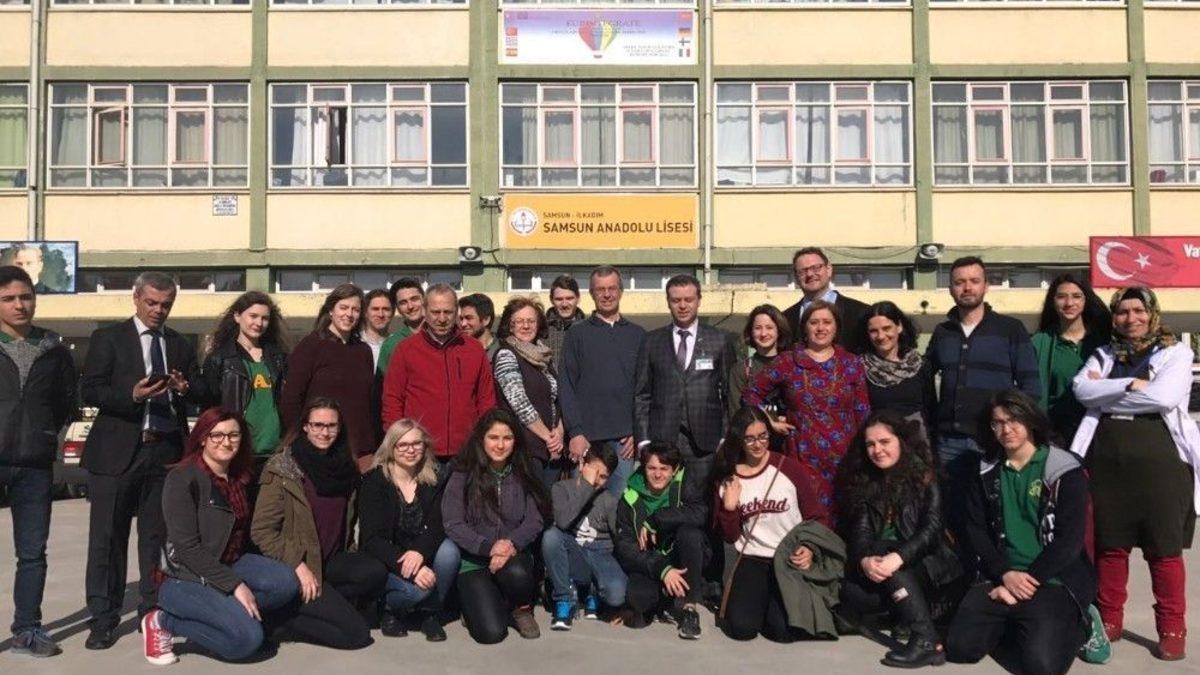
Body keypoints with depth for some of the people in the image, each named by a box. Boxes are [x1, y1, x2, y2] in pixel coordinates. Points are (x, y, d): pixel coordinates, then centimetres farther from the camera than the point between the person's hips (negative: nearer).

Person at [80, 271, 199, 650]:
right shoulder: (108, 339, 5)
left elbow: (199, 395, 16)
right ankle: (104, 618, 10)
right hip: (118, 450, -2)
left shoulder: (180, 346, 15)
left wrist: (185, 389, -6)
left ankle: (153, 612, 17)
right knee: (107, 536, 1)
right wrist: (131, 396, -18)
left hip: (166, 450, 3)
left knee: (157, 535, 7)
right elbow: (89, 391, -2)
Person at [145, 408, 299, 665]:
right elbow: (187, 548, -20)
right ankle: (163, 622, -5)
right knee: (248, 637, -24)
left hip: (231, 564, 6)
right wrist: (235, 584, -23)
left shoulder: (240, 477, 7)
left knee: (286, 581, -20)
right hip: (187, 577, -6)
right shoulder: (183, 479, -16)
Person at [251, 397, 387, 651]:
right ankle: (285, 616, -1)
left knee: (376, 572, -26)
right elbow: (261, 531, -12)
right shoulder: (283, 470, -10)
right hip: (292, 569, -6)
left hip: (330, 562, 6)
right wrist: (298, 565, -19)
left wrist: (349, 558, 8)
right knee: (356, 633, -18)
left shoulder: (345, 468, 8)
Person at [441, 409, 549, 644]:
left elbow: (534, 520, -2)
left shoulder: (523, 476, 6)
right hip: (473, 561, -2)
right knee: (491, 632, -20)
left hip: (514, 555, 2)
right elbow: (453, 525, -9)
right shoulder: (463, 476, -3)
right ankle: (476, 602, 15)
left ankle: (522, 608, 0)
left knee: (517, 573, -35)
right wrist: (488, 547, -23)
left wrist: (512, 544, -21)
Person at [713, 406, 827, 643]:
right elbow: (729, 537, 7)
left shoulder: (790, 468, -5)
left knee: (783, 629, -19)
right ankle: (761, 598, 16)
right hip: (752, 559, 2)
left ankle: (781, 597, 14)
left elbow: (818, 517, 1)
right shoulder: (726, 478, 3)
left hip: (791, 559, -2)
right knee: (742, 627, -17)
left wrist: (810, 549, -18)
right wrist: (728, 509, -12)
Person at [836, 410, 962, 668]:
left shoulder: (925, 476, -4)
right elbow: (860, 530, -4)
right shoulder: (864, 482, 7)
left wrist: (898, 557, -34)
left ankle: (927, 641, -32)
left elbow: (932, 528, -17)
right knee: (850, 596, -24)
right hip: (890, 568, 4)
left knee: (887, 563, -33)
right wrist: (864, 560, -27)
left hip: (929, 563, -3)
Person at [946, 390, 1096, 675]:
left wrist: (1029, 580, -15)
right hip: (1000, 578, 4)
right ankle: (1015, 625, 14)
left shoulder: (1064, 470, -5)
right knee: (960, 647, -12)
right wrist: (1006, 574, -10)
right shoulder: (987, 472, 8)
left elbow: (1069, 539, -11)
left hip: (1055, 580, -4)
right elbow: (977, 531, 5)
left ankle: (1075, 625, 9)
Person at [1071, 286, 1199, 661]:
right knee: (1110, 545, 8)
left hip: (1161, 460, -3)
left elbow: (1163, 397, -13)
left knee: (1164, 549, 0)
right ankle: (1109, 620, 20)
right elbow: (1082, 390, -4)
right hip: (1107, 461, 3)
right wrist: (1131, 385, -13)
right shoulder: (1103, 355, 14)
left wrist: (1107, 393, -4)